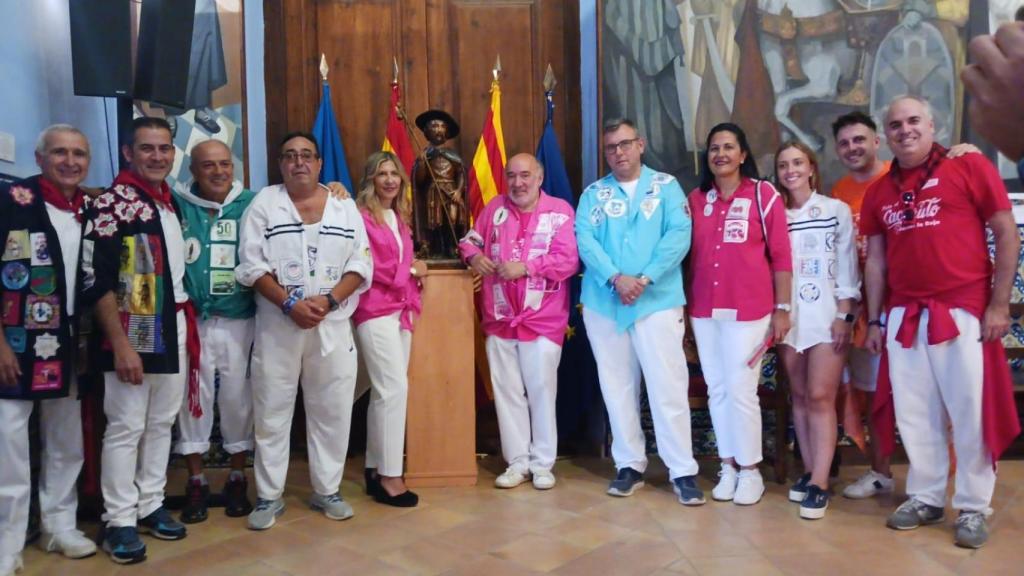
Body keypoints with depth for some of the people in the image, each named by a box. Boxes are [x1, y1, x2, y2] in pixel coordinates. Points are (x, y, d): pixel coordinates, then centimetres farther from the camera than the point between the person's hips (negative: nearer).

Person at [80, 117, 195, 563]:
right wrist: (120, 345, -19)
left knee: (161, 424, 13)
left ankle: (150, 506, 25)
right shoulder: (111, 204, -10)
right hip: (132, 339, -7)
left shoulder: (172, 204, 12)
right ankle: (119, 521, 12)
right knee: (125, 428, 0)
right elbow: (95, 281, -16)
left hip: (173, 336, 7)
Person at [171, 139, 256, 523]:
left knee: (238, 396, 8)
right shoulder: (176, 206, 2)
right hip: (191, 321, 0)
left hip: (240, 321, 0)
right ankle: (196, 482, 21)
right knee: (193, 397, 7)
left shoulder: (251, 204, 1)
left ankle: (237, 479, 23)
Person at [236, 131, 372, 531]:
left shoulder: (345, 206, 7)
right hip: (277, 325, -1)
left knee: (332, 410, 7)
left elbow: (361, 265, 1)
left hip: (333, 325, 2)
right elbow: (251, 265, -4)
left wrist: (328, 300, -13)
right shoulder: (264, 203, 2)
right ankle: (269, 497, 17)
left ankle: (326, 491, 22)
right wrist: (289, 304, -16)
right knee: (272, 411, 4)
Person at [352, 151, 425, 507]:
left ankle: (376, 470, 18)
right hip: (376, 310, -8)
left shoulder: (400, 217, 18)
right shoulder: (361, 216, -7)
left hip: (402, 308, 8)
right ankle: (390, 476, -3)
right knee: (395, 388, -11)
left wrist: (412, 272, 0)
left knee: (384, 391, 10)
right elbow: (366, 267, -12)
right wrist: (410, 270, -3)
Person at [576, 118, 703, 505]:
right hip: (603, 303, 3)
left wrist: (645, 278, -17)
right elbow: (585, 239, -3)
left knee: (668, 386, -4)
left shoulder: (665, 186, 6)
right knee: (617, 386, 9)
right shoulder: (593, 193, 10)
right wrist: (615, 278, -18)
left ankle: (683, 470, 5)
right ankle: (629, 464, 20)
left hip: (658, 300, -2)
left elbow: (679, 235, -6)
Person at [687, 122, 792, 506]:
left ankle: (750, 471, 14)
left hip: (749, 310, -4)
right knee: (717, 390, 9)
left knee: (741, 390, -2)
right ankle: (728, 467, 22)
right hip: (704, 310, 4)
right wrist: (686, 304, 6)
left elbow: (781, 255, -4)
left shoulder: (764, 195, -3)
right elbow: (691, 256, 9)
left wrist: (782, 309, -6)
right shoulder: (697, 199, 8)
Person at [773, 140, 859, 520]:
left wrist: (844, 314, -8)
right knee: (799, 396, 6)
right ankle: (809, 471, 15)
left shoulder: (837, 210, 4)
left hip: (827, 314, -3)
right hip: (788, 314, 3)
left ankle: (820, 483, -4)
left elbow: (847, 266, 0)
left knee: (820, 397, -7)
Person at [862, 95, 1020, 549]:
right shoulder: (880, 192, 12)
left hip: (963, 311, -4)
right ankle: (925, 498, 23)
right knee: (914, 415, 8)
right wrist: (874, 320, 11)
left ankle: (973, 508, 15)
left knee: (970, 412, 2)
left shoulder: (969, 166, -1)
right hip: (904, 316, 4)